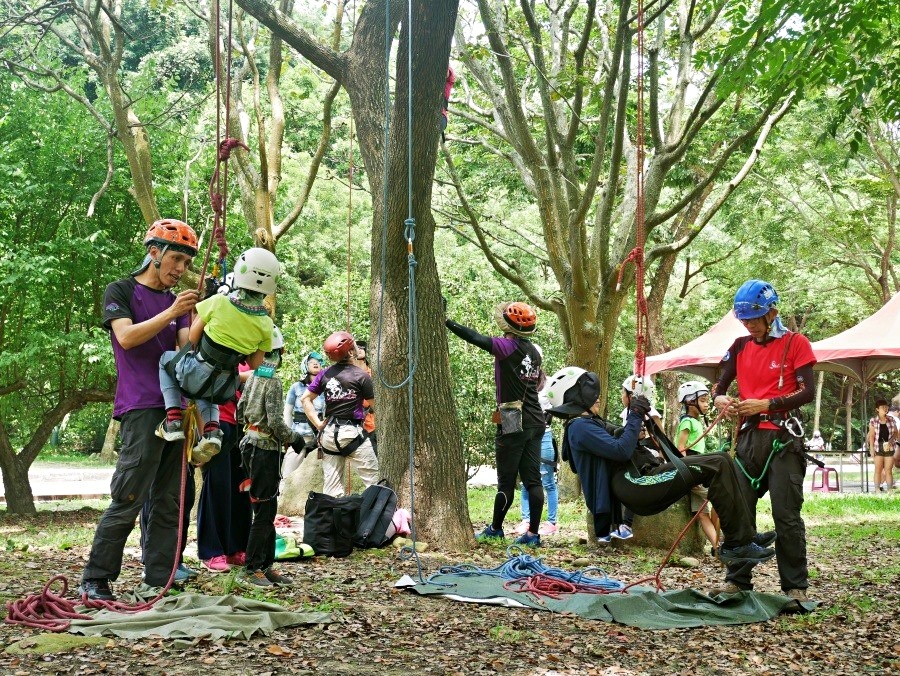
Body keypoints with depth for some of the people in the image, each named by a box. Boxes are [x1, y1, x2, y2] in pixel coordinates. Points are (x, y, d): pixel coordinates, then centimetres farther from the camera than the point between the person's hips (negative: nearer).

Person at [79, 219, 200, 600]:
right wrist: (170, 313, -17)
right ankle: (94, 580, -1)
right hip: (141, 408, -6)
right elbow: (126, 336, -11)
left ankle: (159, 582, 9)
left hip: (177, 408, 6)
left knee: (168, 502, 5)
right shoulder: (121, 291, 5)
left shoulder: (177, 301, 21)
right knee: (128, 500, -10)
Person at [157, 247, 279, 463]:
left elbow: (193, 337, -4)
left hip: (195, 374, -4)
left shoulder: (218, 302, -13)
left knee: (166, 359, 29)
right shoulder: (265, 323, -4)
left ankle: (173, 420, 12)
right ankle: (211, 429, 11)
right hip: (224, 390, 4)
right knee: (206, 392, 39)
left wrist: (199, 315, 14)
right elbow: (255, 364, 5)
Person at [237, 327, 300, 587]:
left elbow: (240, 412, 16)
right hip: (265, 449, -9)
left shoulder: (253, 376, 10)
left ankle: (266, 566, 17)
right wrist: (294, 438, -4)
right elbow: (275, 422, -19)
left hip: (252, 445, 9)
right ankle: (250, 569, -1)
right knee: (264, 511, -4)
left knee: (268, 510, 13)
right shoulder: (272, 380, -15)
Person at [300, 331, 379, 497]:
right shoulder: (361, 376, -9)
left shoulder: (324, 374, 5)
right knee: (374, 481, 0)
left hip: (328, 433, 6)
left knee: (331, 488, 8)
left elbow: (305, 399, 5)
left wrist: (319, 424, 4)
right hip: (352, 433, -6)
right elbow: (374, 405, 0)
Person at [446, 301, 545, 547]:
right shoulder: (534, 351, 11)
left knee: (506, 480, 3)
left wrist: (446, 322, -13)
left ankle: (495, 528, 15)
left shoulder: (508, 347, -11)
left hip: (513, 425, -7)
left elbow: (475, 338, -18)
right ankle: (533, 533, 4)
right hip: (535, 423, 7)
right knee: (533, 479, 4)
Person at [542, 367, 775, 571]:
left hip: (642, 481, 11)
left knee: (720, 461, 5)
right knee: (717, 466, -16)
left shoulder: (589, 423, 26)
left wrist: (638, 415, 11)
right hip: (634, 487, -11)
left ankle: (745, 533, 1)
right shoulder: (579, 427, -7)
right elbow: (621, 450, -18)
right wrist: (635, 416, -9)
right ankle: (738, 543, -14)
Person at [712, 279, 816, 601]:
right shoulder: (740, 346, 12)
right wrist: (720, 399, -11)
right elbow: (720, 385, 13)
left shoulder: (795, 343, -1)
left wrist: (767, 404, -18)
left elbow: (807, 392, -8)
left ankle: (795, 586, 4)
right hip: (749, 437, 5)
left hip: (782, 437, -5)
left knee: (786, 514, -4)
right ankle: (737, 580, 12)